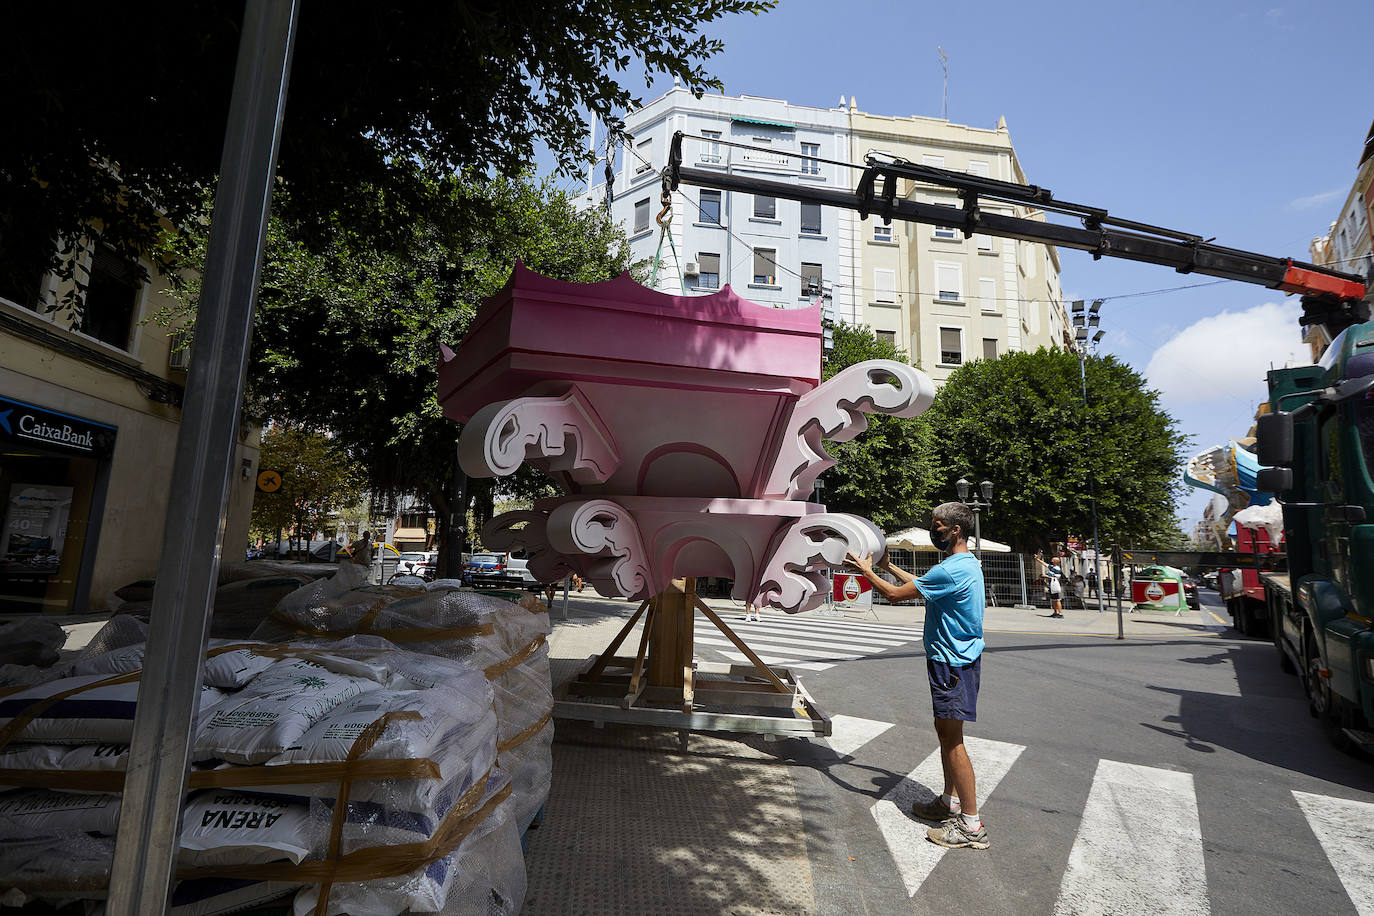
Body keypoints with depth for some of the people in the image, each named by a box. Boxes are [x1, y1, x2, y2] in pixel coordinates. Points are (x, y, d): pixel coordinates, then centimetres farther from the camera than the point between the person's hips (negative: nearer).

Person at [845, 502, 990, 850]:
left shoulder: (952, 570, -23)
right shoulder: (968, 564, 11)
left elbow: (895, 594, -19)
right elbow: (923, 585, 26)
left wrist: (867, 571, -4)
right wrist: (889, 567, 26)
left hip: (953, 663, -10)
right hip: (955, 659, 10)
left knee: (951, 737, -5)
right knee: (945, 730, 18)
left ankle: (971, 825, 2)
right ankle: (950, 802, 30)